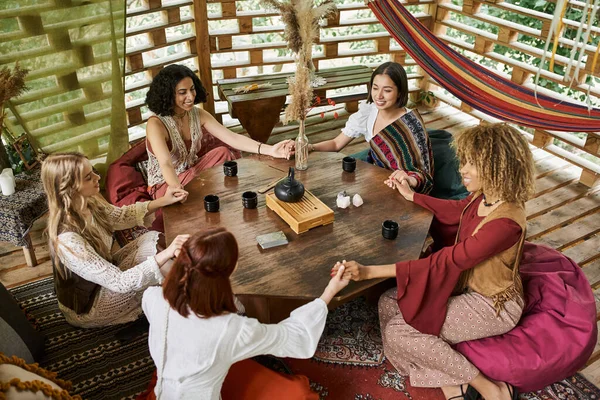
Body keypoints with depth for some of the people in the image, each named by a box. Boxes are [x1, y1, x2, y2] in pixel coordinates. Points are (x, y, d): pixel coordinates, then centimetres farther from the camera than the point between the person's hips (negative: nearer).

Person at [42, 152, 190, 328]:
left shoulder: (88, 203, -12)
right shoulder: (68, 240, -35)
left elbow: (122, 216, 7)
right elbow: (120, 282, -34)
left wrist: (164, 201, -3)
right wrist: (167, 253, -39)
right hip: (88, 306, -8)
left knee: (153, 238, -6)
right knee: (151, 250, -18)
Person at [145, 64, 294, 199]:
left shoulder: (198, 115, -6)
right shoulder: (156, 124, -23)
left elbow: (232, 137, -17)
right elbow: (166, 164, -36)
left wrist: (269, 150, -31)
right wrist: (178, 190, -57)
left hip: (191, 172, 6)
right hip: (165, 185, -5)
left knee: (223, 153, -21)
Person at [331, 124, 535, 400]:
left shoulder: (505, 222, -32)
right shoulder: (484, 196, -7)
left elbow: (444, 262, -33)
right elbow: (454, 210, 17)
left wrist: (370, 271, -35)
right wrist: (410, 195, 23)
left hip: (492, 305, -8)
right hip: (467, 285, 8)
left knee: (398, 332, -12)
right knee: (389, 303, -2)